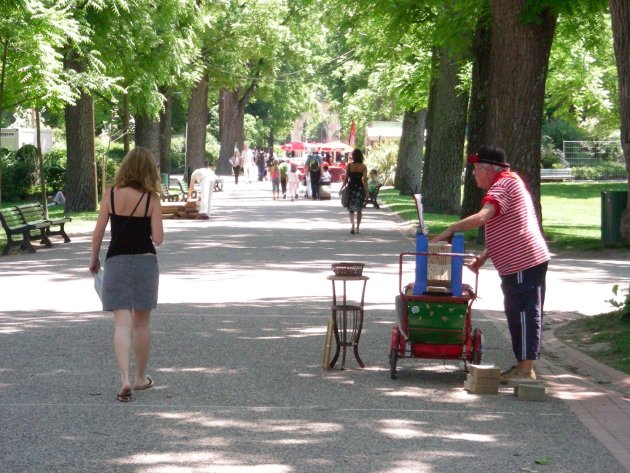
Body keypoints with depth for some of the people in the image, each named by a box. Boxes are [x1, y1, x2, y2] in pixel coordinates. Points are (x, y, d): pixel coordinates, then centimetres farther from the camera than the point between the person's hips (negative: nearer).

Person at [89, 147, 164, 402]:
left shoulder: (111, 194, -4)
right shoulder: (151, 199, -7)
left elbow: (98, 233, -1)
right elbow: (158, 238, -10)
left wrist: (94, 259, 13)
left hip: (116, 261, 0)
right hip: (145, 261, 0)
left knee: (122, 324, -2)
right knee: (141, 323, 14)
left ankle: (125, 379, -18)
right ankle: (141, 377, 25)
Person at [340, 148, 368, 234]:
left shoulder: (349, 166, -5)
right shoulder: (363, 167, -5)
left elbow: (346, 179, -3)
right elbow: (364, 180, -9)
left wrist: (342, 188, 6)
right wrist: (366, 191, -6)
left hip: (351, 188, 0)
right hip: (360, 188, 1)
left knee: (351, 208, 8)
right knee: (359, 209, 15)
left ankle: (352, 224, -15)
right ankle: (357, 227, 19)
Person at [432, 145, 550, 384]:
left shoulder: (503, 186, -12)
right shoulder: (510, 182, 22)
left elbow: (483, 216, -29)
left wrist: (451, 229, -24)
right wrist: (483, 256, 17)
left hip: (523, 263, -11)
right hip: (530, 259, 11)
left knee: (523, 314, -9)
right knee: (520, 313, 14)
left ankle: (526, 370, -8)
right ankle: (524, 366, 19)